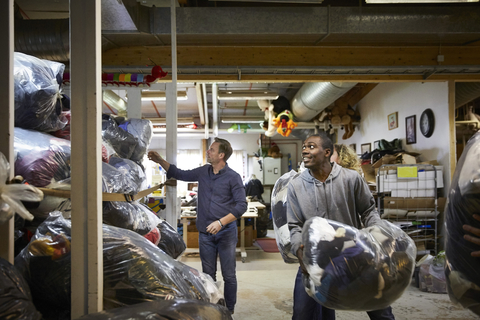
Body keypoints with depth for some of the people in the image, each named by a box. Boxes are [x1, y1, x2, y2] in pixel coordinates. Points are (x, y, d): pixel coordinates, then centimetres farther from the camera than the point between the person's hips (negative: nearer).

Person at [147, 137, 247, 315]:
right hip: (205, 233, 5)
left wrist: (221, 222, -21)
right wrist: (160, 160, 8)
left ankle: (229, 311, 21)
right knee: (208, 275, 14)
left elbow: (242, 205, -13)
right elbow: (179, 174, 18)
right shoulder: (203, 172, 6)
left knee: (229, 276, 5)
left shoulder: (233, 177, -10)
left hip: (226, 233, -4)